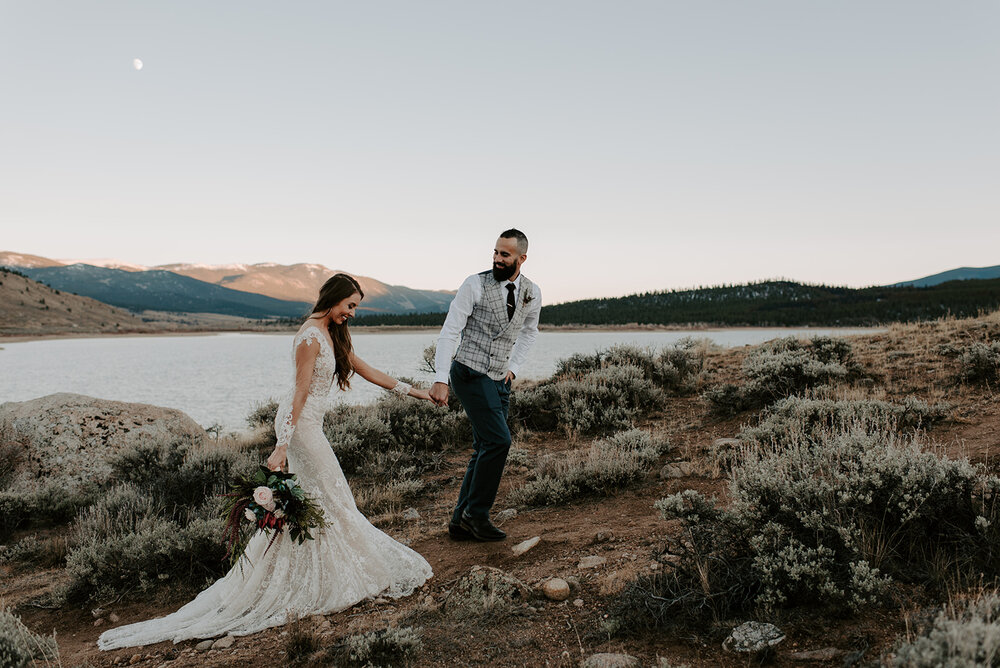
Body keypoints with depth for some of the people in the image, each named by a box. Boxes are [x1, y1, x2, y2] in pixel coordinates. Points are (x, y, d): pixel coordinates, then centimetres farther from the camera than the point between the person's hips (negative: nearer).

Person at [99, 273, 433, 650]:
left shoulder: (333, 333, 10)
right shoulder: (310, 337, -19)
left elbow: (363, 369, 17)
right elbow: (300, 392, -22)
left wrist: (409, 390, 19)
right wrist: (282, 446, -22)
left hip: (308, 424, 9)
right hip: (300, 424, -9)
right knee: (327, 497, 1)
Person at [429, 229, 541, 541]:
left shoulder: (532, 293, 4)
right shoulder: (476, 285, -11)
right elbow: (449, 331, -12)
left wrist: (513, 366, 12)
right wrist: (441, 379, -19)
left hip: (499, 380, 6)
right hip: (470, 373, -6)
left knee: (485, 450, 7)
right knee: (498, 440, -17)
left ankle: (460, 521, 18)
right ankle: (476, 513, 0)